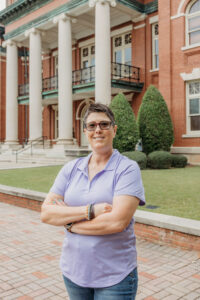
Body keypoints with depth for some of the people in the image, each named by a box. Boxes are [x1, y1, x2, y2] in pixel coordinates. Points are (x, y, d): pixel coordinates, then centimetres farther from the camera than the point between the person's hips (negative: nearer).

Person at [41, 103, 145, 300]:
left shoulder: (128, 169, -11)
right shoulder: (71, 168, 2)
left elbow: (118, 221, -22)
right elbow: (46, 214, -6)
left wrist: (69, 222, -12)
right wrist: (89, 210, -20)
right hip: (73, 271, 4)